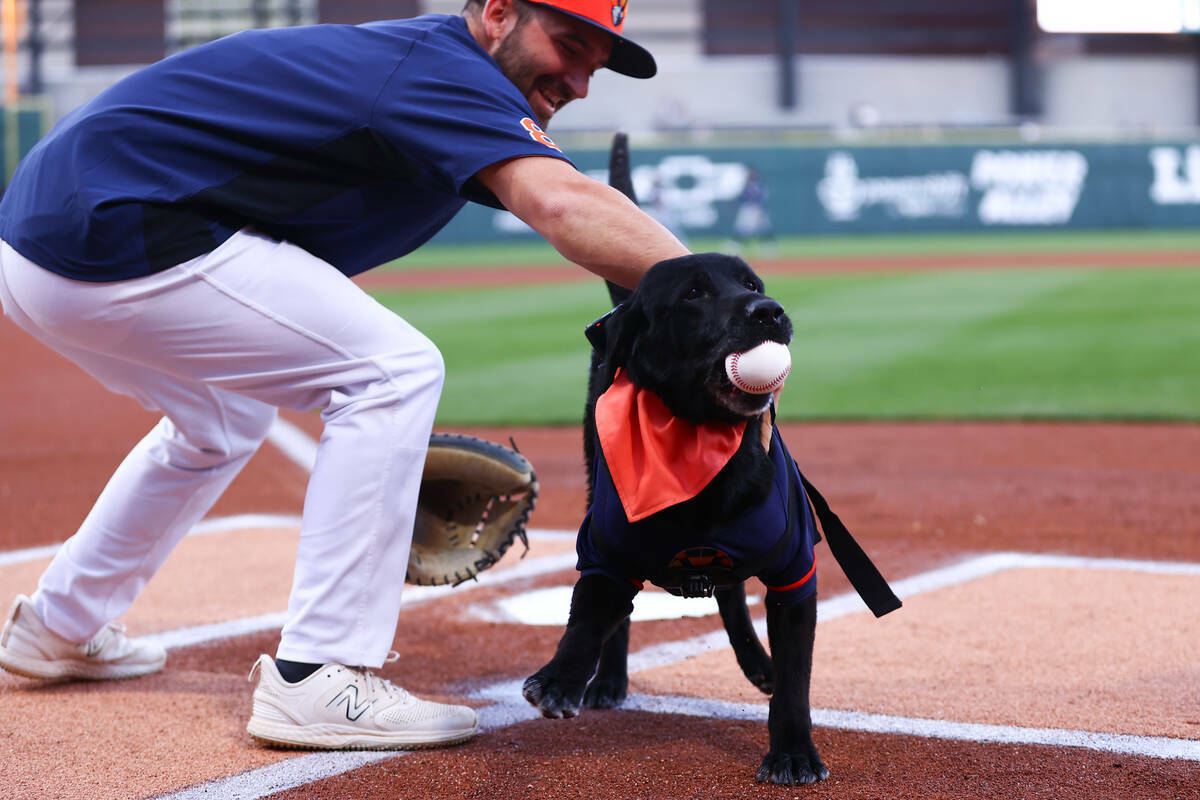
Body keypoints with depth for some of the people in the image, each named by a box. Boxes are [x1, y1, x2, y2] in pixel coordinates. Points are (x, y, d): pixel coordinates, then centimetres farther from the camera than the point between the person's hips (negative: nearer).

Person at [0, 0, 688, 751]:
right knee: (396, 370, -10)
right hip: (113, 236, -11)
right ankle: (318, 681, -10)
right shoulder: (444, 68, -12)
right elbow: (561, 202, -31)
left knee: (221, 421, 32)